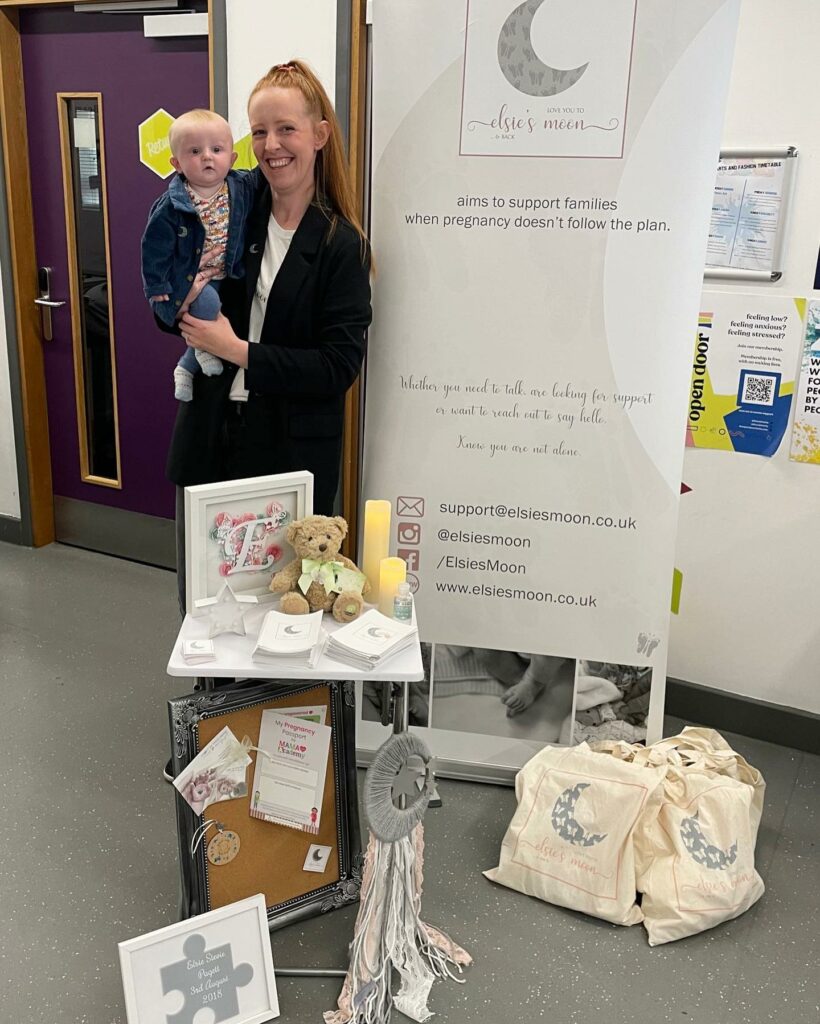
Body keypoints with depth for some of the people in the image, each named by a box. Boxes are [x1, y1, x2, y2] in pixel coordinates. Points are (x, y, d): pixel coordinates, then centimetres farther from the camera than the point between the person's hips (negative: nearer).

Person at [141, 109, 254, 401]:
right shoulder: (170, 207, -19)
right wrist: (158, 291, -12)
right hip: (186, 281, -5)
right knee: (208, 302, -30)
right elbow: (155, 250, -13)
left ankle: (186, 368, 33)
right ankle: (205, 350, -1)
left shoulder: (243, 188, -7)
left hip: (225, 278, 5)